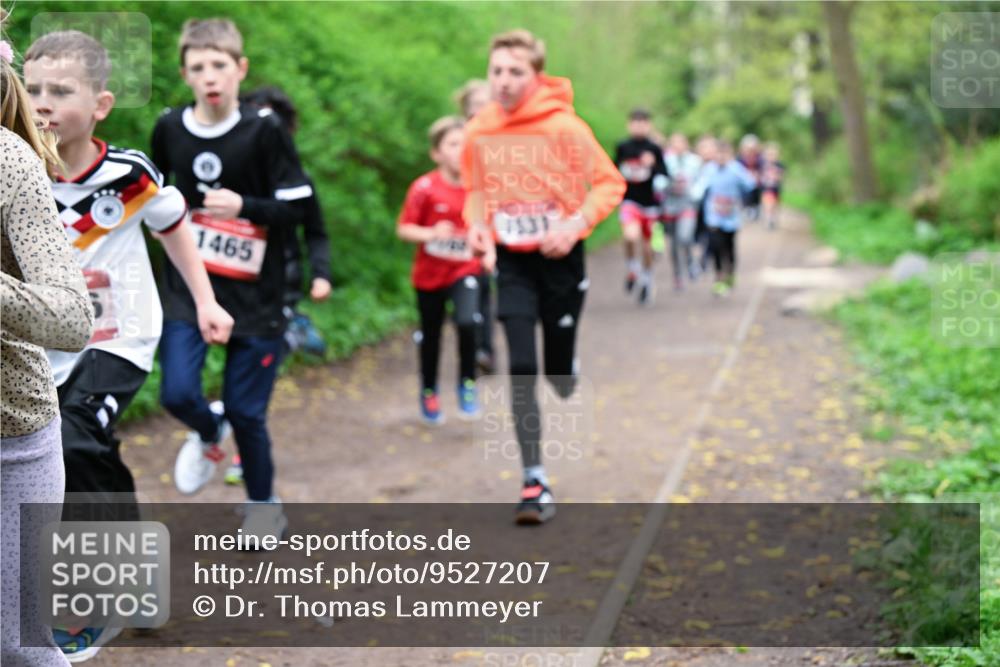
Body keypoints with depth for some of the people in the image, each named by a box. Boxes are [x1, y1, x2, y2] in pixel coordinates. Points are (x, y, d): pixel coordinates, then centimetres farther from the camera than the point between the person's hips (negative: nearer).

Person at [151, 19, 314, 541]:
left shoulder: (265, 130, -11)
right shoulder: (170, 128, 0)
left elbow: (297, 207, -11)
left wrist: (243, 206, -25)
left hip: (255, 295, -2)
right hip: (187, 287, 3)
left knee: (246, 413, 2)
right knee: (177, 394, -13)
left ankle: (263, 510, 28)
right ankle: (209, 434, 25)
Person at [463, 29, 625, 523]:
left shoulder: (564, 126, -14)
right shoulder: (478, 132, -3)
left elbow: (610, 184, -9)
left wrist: (575, 226, -22)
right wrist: (477, 224, -5)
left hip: (559, 257, -2)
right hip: (511, 260, 2)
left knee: (559, 373, 7)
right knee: (521, 369, -7)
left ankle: (568, 375, 47)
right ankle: (535, 481, 0)